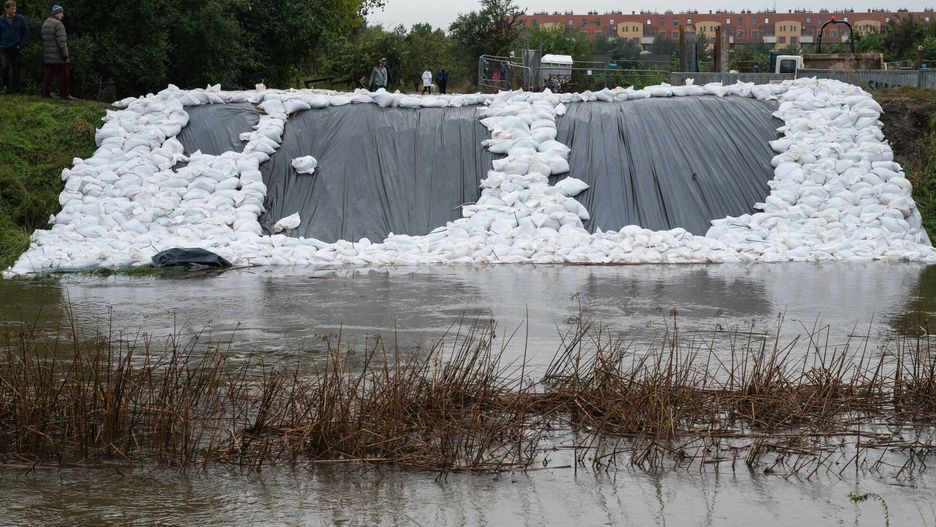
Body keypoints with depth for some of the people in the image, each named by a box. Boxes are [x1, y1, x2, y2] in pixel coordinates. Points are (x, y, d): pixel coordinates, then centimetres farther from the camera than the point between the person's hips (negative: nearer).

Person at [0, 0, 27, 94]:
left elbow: (26, 33, 5)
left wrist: (21, 45, -5)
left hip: (16, 48, 0)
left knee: (16, 69, 3)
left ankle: (16, 89, 11)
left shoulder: (20, 19, 0)